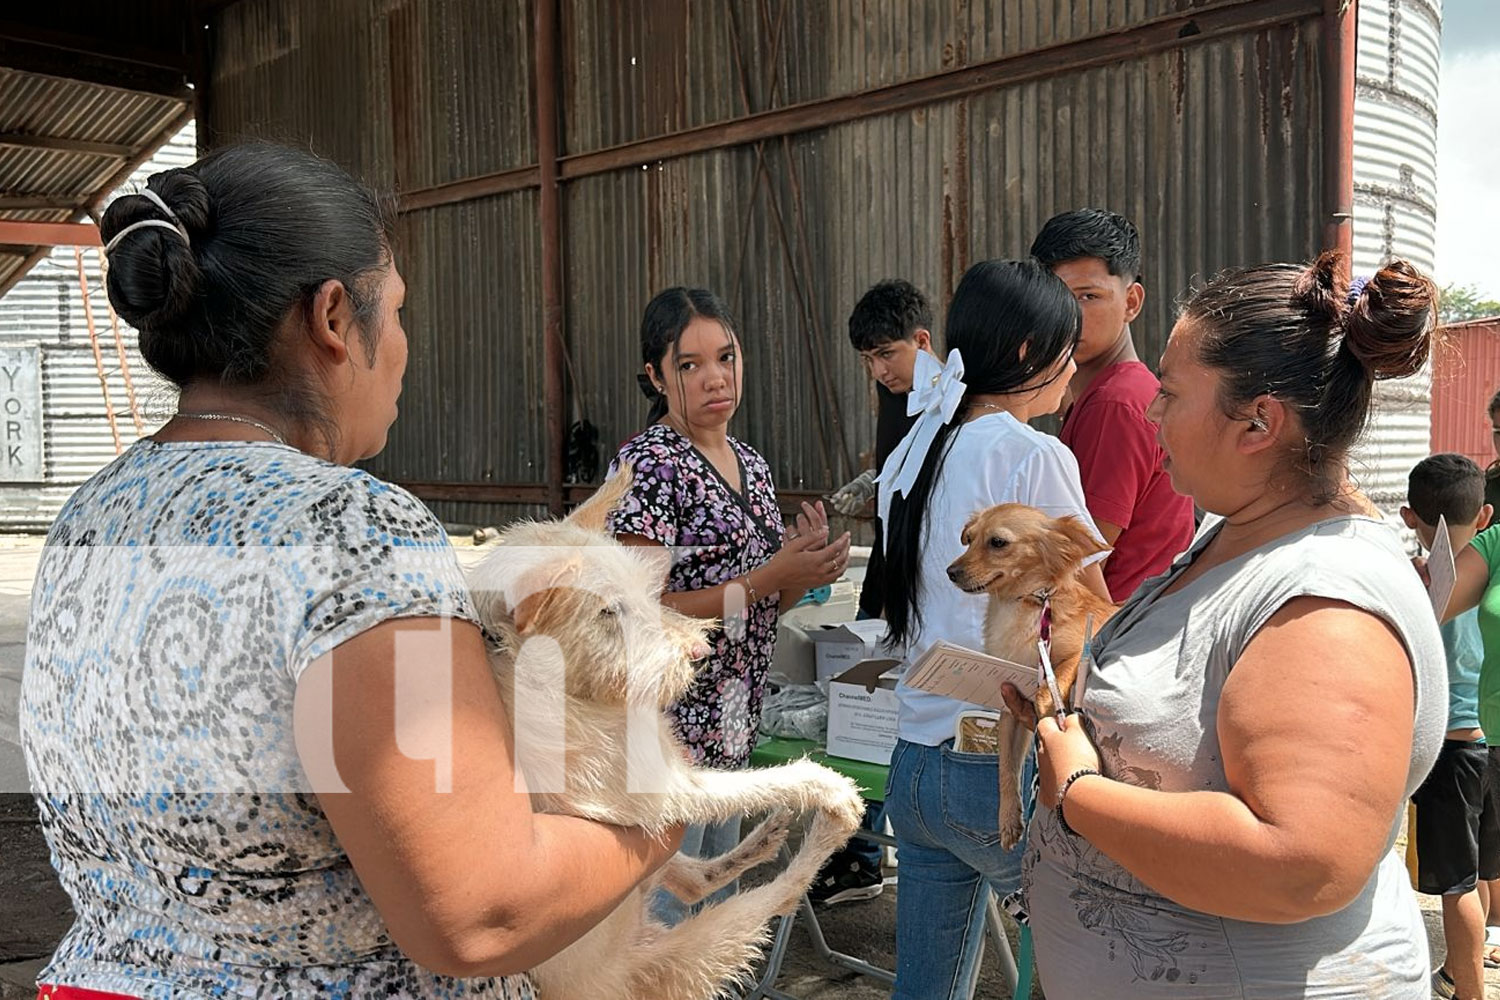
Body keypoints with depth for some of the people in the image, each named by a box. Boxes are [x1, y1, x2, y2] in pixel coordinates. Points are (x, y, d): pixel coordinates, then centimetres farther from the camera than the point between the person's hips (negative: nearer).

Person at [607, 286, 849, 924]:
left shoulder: (751, 465, 9)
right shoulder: (647, 464, -15)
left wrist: (806, 569, -5)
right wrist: (768, 578, -21)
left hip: (734, 728, 8)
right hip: (667, 728, -8)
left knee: (718, 907, 22)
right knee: (664, 918, 3)